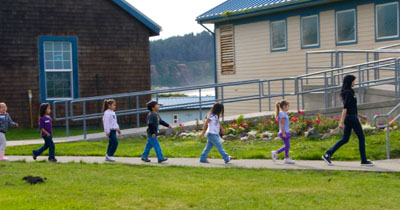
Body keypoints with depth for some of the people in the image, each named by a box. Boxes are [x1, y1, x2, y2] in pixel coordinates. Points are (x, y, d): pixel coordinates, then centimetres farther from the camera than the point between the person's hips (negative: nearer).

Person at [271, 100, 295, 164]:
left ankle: (287, 158, 12)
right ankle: (275, 153, -2)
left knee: (287, 146, 10)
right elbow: (282, 124, -19)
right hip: (284, 132, -10)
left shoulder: (284, 114, 16)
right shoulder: (283, 114, -15)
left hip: (286, 132, 10)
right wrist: (283, 133, -21)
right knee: (287, 146, -7)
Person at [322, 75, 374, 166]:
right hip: (352, 118, -9)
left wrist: (361, 116, 26)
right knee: (361, 138, 1)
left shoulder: (346, 92, 14)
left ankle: (328, 155, 3)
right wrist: (342, 122, -25)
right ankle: (364, 161, 8)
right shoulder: (349, 92, -16)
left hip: (348, 118, 9)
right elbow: (345, 108, -21)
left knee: (345, 139, 9)